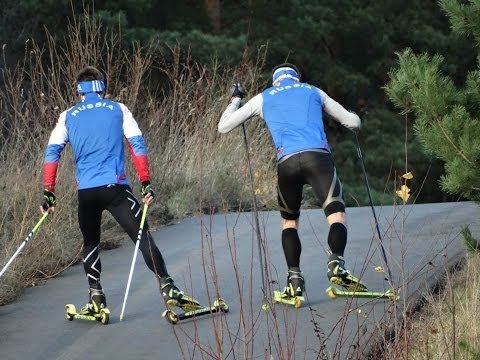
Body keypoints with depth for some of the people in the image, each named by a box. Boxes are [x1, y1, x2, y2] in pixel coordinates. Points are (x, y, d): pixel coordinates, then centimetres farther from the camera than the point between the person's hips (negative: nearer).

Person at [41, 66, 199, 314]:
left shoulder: (68, 117, 13)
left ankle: (96, 299, 13)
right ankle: (168, 288, -15)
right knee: (143, 237, -3)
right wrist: (146, 183, 1)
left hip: (86, 191, 2)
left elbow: (52, 153, 6)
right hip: (115, 187, -2)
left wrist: (48, 193, 6)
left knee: (90, 242, 20)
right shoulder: (118, 110, 10)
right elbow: (137, 145, 2)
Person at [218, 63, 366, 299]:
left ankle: (294, 277, 8)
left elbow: (223, 127, 30)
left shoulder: (263, 98, 26)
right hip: (318, 156, -1)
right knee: (336, 214, -4)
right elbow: (353, 122, 31)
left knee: (289, 220, 20)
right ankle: (336, 263, -30)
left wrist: (235, 99, 47)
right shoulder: (313, 92, 27)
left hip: (286, 162, 1)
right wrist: (353, 120, 56)